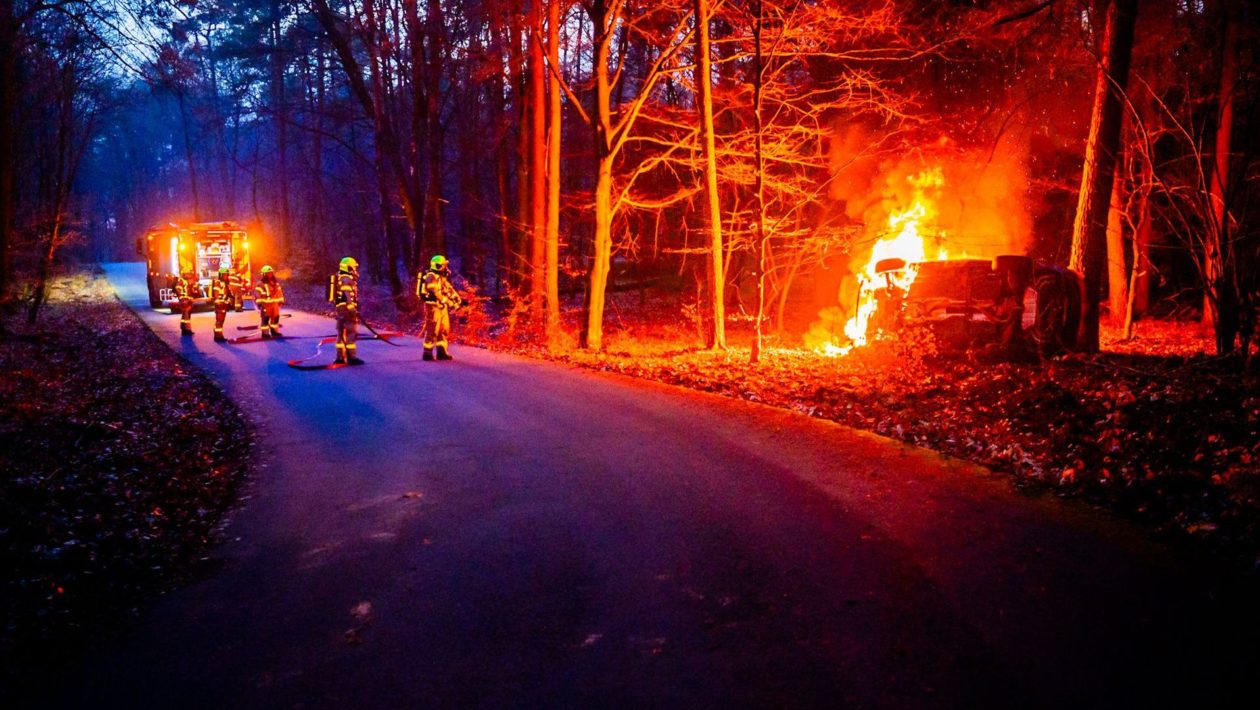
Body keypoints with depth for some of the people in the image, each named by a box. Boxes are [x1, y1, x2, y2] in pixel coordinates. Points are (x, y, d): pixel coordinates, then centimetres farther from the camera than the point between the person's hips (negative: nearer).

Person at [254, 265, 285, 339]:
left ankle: (274, 331, 24)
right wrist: (259, 302, -19)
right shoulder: (261, 283, -10)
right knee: (265, 318, -5)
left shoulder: (275, 282, 13)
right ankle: (264, 332, 0)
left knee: (275, 317, 12)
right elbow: (257, 293, -14)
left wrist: (281, 300, 19)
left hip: (274, 303, 7)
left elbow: (279, 291, 20)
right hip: (266, 304, -7)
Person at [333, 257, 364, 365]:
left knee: (341, 333, 12)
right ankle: (351, 357, -11)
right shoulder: (347, 279, -11)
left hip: (339, 308, 11)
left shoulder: (340, 278, 21)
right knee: (351, 332, -9)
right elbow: (348, 296, -21)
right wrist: (352, 308, -25)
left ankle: (340, 357, 15)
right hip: (347, 308, -10)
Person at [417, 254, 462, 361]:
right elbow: (435, 292, -26)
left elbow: (449, 289, 14)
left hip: (442, 307, 10)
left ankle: (441, 352, 18)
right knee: (432, 330, -6)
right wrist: (447, 301, -28)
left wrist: (458, 299, 1)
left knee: (443, 329, 12)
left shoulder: (442, 277, 16)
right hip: (433, 306, -10)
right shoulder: (431, 276, -15)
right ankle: (427, 353, 1)